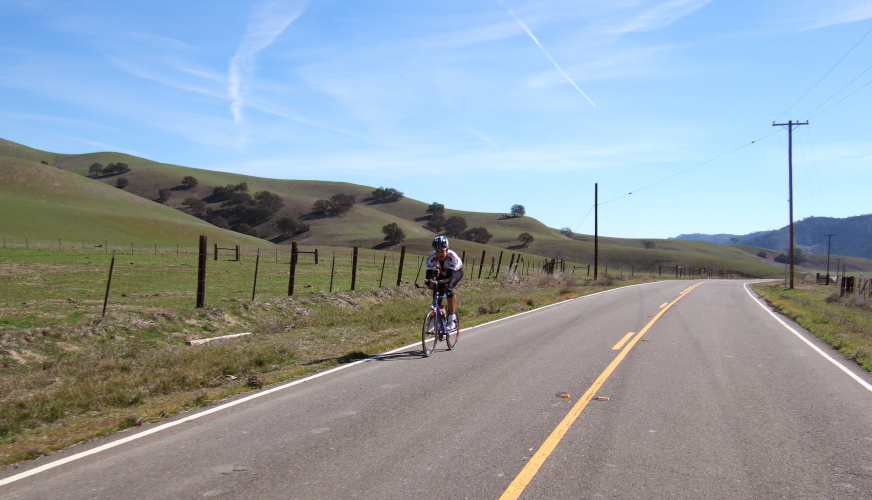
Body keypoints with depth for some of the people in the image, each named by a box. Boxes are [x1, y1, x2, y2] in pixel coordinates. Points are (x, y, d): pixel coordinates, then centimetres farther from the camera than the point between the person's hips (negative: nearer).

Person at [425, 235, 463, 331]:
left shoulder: (452, 257, -39)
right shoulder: (432, 258, -30)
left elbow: (450, 277, -45)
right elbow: (428, 275, -31)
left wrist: (438, 283, -62)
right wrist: (428, 281, -55)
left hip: (456, 272, -4)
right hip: (442, 273, 4)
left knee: (448, 287, -32)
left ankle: (452, 319, -24)